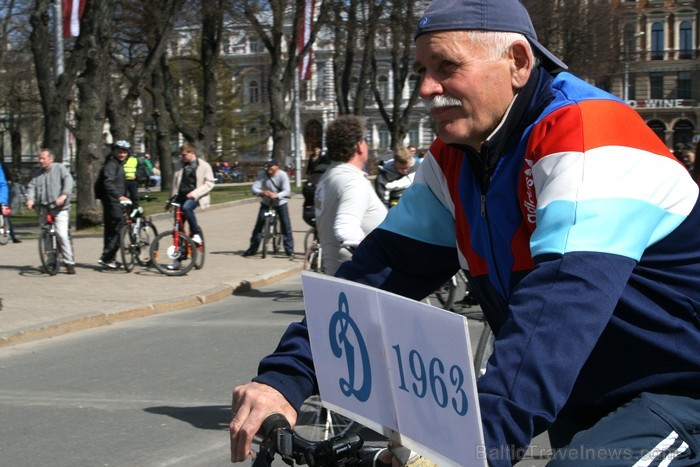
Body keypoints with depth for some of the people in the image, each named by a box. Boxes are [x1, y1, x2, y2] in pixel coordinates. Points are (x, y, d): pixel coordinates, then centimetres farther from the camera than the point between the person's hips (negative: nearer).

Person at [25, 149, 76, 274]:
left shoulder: (60, 168, 1)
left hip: (60, 208, -5)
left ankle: (69, 262, -10)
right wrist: (30, 199, -13)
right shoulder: (37, 173, 15)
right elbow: (31, 186, 8)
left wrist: (64, 195, -28)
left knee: (62, 234, -15)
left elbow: (68, 181, -12)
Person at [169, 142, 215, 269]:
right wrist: (172, 196, 11)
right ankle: (177, 260, 8)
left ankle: (197, 234, -18)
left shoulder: (203, 165, -4)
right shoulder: (179, 165, 8)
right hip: (181, 196, 5)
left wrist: (195, 192, -20)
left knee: (186, 207, -39)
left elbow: (210, 183, -9)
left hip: (195, 196, -5)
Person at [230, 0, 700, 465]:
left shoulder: (586, 139, -24)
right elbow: (383, 268, -4)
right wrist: (284, 377, -16)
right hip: (587, 403, 7)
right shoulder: (452, 161, 0)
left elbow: (559, 308, -37)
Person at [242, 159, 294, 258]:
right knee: (259, 224, -6)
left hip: (280, 203, -1)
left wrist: (276, 195, -45)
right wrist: (262, 192, -42)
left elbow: (287, 191, -25)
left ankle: (289, 250, -2)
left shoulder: (282, 175, -17)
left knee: (286, 225, -10)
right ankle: (253, 248, 3)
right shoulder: (262, 174, -14)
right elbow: (254, 188, -19)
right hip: (266, 203, 1)